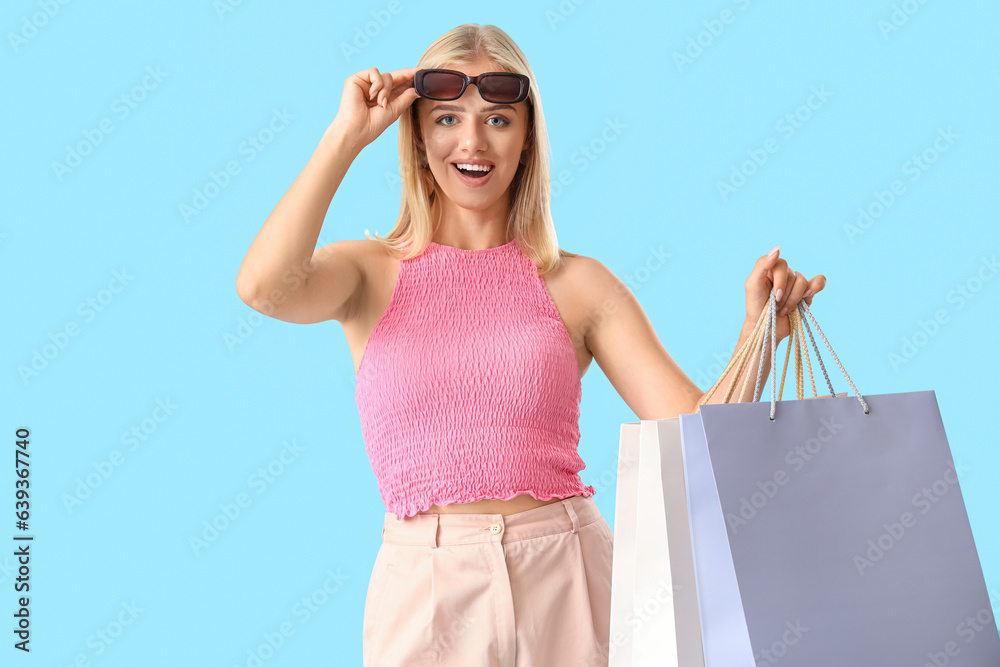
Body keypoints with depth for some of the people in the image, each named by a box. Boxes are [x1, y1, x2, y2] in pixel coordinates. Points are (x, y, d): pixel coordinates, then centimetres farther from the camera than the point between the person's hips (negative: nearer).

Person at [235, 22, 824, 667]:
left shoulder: (579, 285, 4)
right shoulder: (372, 273, 4)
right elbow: (263, 287, -19)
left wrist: (758, 333, -19)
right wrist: (348, 134, -10)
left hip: (567, 583, 1)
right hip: (428, 592, 0)